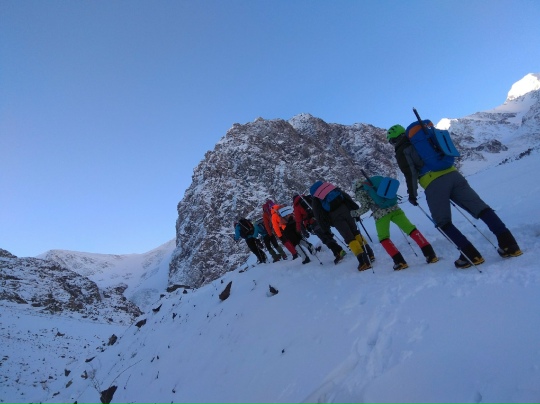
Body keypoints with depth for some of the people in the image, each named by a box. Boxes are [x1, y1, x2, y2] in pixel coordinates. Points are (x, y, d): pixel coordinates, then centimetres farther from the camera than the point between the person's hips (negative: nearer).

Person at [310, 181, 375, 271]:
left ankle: (364, 261, -8)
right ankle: (369, 254, 16)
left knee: (349, 238, -2)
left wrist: (326, 228, 11)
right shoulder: (332, 187, 18)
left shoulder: (316, 200, 10)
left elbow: (319, 216, 5)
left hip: (335, 217, -3)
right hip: (345, 209, 4)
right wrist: (356, 209, 20)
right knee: (356, 233, 17)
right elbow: (347, 196, 16)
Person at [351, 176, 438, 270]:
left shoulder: (360, 192, 8)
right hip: (394, 208, 5)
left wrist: (354, 213, 13)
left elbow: (365, 207, -1)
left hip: (380, 214, -5)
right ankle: (430, 254, -4)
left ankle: (399, 261, -4)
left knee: (383, 238, 8)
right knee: (411, 229, 3)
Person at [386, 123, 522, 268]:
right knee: (480, 208, 4)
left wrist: (412, 194, 6)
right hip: (452, 174, 7)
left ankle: (471, 254, -5)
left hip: (433, 183, -6)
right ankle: (509, 244, 0)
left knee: (443, 222, 3)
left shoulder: (401, 151, 6)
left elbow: (410, 174, -5)